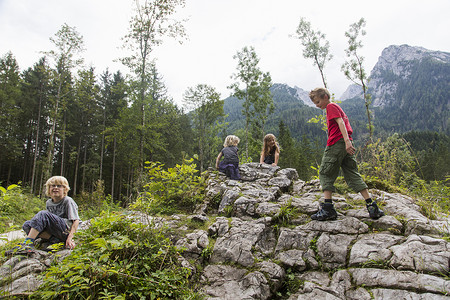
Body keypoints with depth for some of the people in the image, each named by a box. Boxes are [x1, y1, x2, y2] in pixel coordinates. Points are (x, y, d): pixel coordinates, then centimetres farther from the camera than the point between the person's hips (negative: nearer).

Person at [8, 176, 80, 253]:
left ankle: (28, 243, -30)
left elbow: (76, 220, -12)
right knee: (26, 225, -9)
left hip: (66, 229, -8)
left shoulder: (68, 201, -3)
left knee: (42, 214, -24)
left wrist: (70, 237, -23)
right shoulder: (48, 203, 18)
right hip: (54, 231, 8)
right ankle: (54, 239, -22)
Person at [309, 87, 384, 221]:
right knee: (352, 175, 7)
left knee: (325, 174, -3)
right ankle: (372, 207, 2)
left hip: (336, 143, -9)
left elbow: (340, 122, -15)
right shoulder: (337, 108, 28)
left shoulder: (331, 106, -1)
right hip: (345, 144, 9)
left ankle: (327, 208, -8)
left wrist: (347, 140, -26)